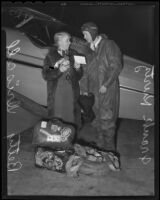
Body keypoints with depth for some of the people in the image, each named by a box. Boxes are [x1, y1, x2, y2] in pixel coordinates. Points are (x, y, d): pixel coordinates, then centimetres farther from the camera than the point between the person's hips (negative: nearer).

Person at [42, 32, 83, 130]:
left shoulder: (73, 55, 8)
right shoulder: (50, 57, -1)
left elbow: (79, 76, 11)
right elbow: (46, 75, -7)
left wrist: (78, 68, -11)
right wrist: (59, 70, -20)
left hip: (72, 93, 3)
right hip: (56, 94, -2)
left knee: (72, 118, 4)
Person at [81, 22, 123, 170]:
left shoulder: (109, 45, -6)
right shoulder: (92, 48, 17)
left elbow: (116, 66, -13)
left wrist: (106, 84, -19)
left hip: (107, 90, -7)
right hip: (95, 89, 8)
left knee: (107, 120, -9)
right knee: (99, 120, 11)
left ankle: (111, 152, -2)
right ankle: (101, 147, 23)